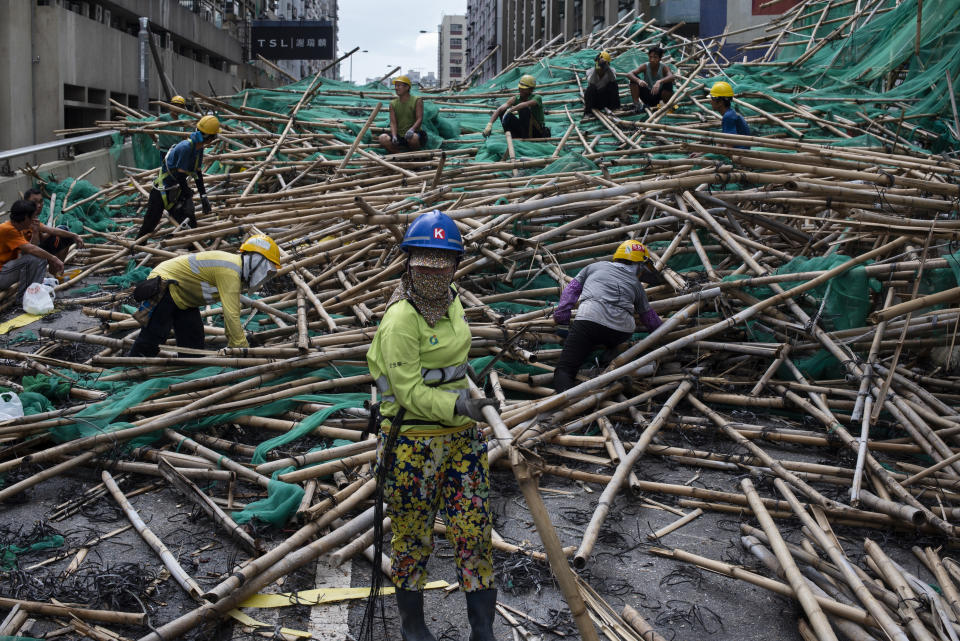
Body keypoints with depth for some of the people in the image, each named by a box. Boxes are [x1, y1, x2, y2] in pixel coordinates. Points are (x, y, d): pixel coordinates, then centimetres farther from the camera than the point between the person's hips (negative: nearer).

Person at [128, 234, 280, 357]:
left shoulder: (236, 267, 4)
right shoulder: (230, 272, -28)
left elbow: (232, 313, 9)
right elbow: (231, 316, -31)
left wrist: (234, 346, 8)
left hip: (183, 299, 11)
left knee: (194, 343, 7)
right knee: (151, 339, -12)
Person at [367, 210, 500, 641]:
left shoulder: (450, 299, 5)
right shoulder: (401, 319, -20)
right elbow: (409, 391, -22)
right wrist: (459, 405, -34)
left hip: (462, 436, 7)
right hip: (414, 443, -6)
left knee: (475, 532, 7)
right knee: (413, 539, 10)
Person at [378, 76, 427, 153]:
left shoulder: (417, 100, -1)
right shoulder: (393, 103, 9)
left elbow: (419, 119, -11)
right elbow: (393, 123, 1)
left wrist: (412, 129, -32)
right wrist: (394, 136, -19)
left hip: (415, 133, -3)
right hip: (399, 136, 3)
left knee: (413, 138, -40)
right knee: (383, 138, -24)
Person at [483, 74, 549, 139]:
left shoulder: (537, 98, -19)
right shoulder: (516, 98, -4)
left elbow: (526, 104, -43)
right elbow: (499, 109, -15)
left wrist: (510, 110, -41)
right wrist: (489, 124, -27)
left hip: (538, 133, -6)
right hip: (523, 129, 6)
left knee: (524, 109, -31)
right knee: (502, 111, -7)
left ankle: (526, 138, -24)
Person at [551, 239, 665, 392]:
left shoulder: (594, 267, 30)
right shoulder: (636, 285, 28)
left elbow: (572, 289, 25)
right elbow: (649, 316, 33)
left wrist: (561, 316, 23)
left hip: (590, 318, -1)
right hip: (623, 331, 2)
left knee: (564, 369, -6)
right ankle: (611, 351, 9)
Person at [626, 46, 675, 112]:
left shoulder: (664, 67, -16)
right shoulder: (645, 66, -12)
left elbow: (671, 77, -38)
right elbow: (629, 74, -24)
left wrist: (659, 82, -56)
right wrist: (638, 80, -45)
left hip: (659, 96, -1)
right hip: (647, 96, 1)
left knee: (668, 83, -31)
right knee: (634, 78, -18)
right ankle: (636, 104, -10)